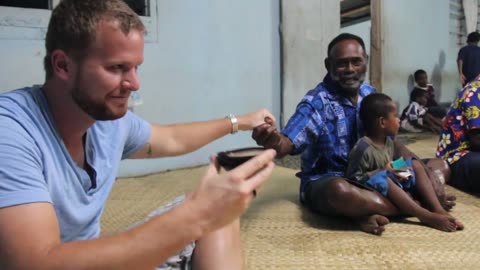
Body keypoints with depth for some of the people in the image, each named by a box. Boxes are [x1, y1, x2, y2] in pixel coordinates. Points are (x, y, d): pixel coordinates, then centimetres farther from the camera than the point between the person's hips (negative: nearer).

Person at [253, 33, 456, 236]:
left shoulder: (371, 95, 3)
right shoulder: (316, 103, -15)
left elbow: (390, 142, 4)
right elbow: (286, 144, -27)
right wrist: (273, 141, -52)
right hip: (326, 182, -6)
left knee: (439, 166, 3)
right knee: (340, 191, -42)